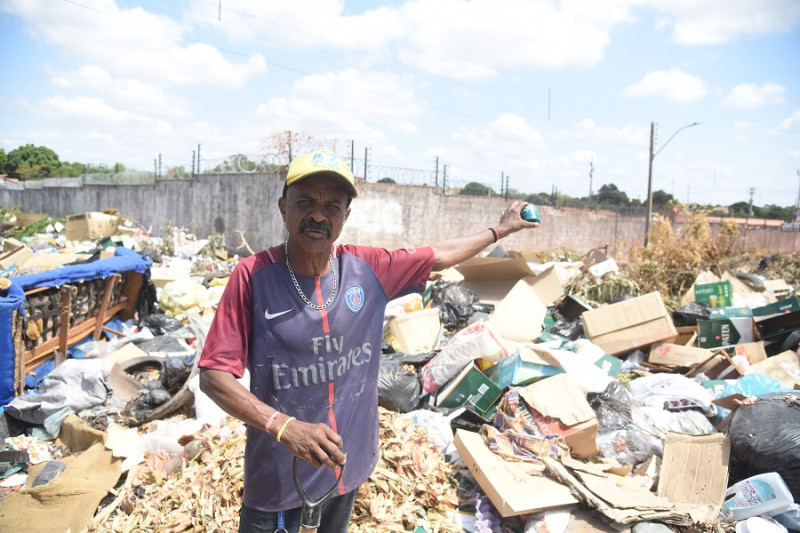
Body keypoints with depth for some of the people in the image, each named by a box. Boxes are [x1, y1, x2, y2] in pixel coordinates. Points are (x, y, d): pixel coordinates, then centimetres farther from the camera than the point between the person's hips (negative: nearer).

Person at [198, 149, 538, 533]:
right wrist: (285, 427, -32)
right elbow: (213, 375, -19)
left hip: (351, 465, 4)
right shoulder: (252, 275, -18)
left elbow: (440, 255, 8)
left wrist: (499, 230, 18)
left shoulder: (369, 268, -8)